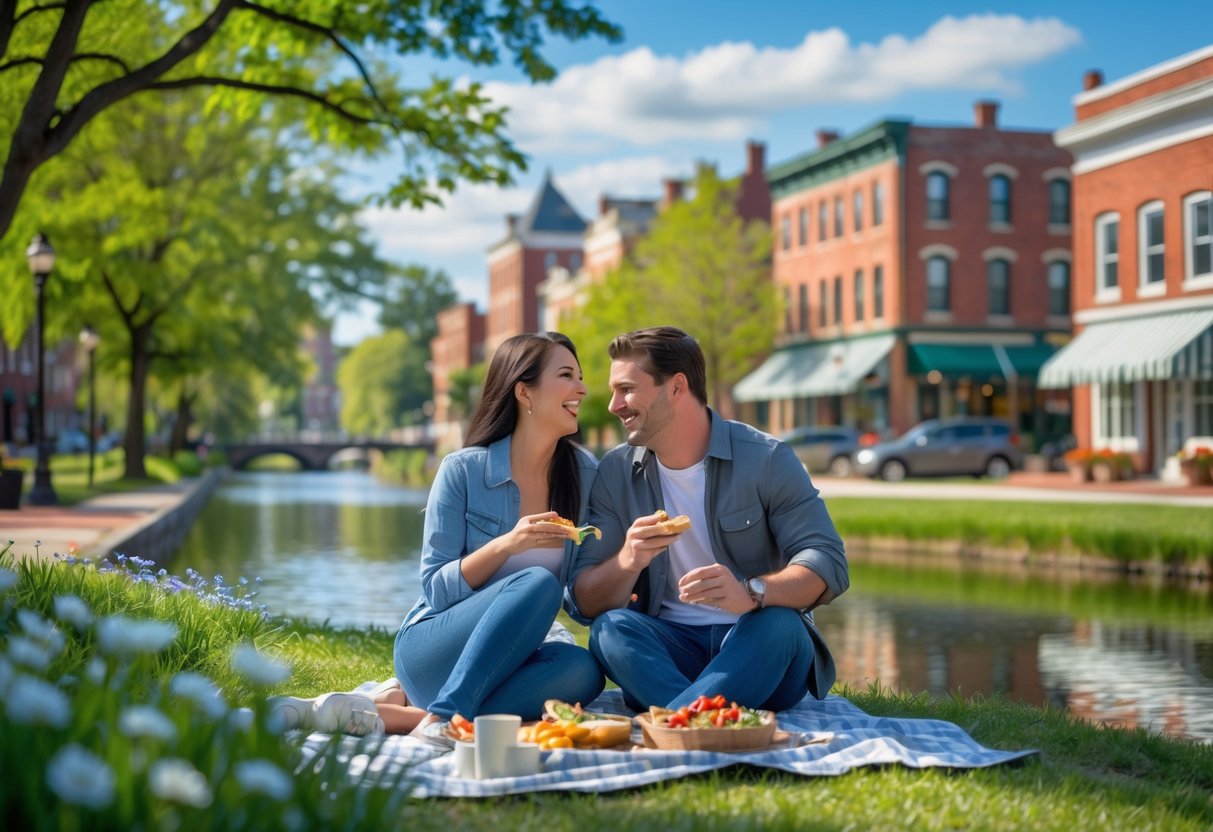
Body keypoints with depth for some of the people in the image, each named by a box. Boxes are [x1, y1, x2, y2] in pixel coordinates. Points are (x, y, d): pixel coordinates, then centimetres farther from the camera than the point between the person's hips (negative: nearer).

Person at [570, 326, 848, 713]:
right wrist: (627, 562, -22)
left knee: (779, 625, -33)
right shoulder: (615, 472, 5)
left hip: (754, 645, -2)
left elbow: (828, 564, -13)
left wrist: (751, 593, -33)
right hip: (669, 647, 2)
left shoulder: (766, 459, -4)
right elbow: (585, 603, 1)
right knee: (612, 628, -28)